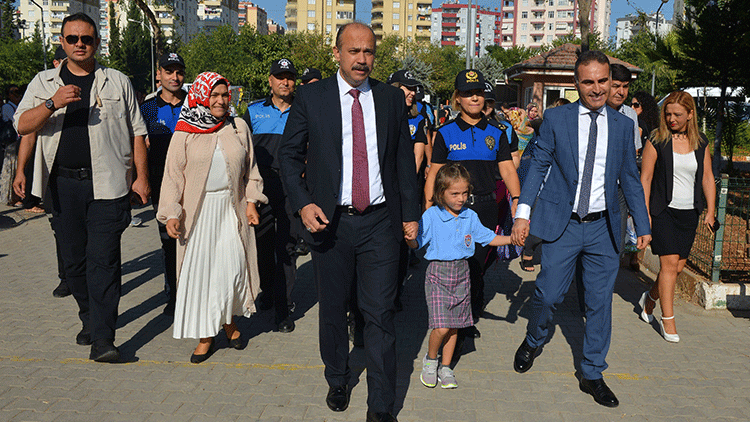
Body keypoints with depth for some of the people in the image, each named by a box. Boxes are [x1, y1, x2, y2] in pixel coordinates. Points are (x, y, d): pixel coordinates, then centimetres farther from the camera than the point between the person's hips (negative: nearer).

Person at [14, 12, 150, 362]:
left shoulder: (117, 82, 8)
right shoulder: (44, 82, 11)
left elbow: (137, 133, 9)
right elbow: (22, 126, 0)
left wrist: (141, 177, 2)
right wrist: (53, 103, -17)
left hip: (108, 183, -3)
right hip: (64, 183, 3)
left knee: (103, 258, -9)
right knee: (74, 258, 10)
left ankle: (102, 339, -10)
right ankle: (89, 320, 29)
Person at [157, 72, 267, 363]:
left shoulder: (239, 128, 7)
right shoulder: (184, 133, 1)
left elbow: (250, 170, 12)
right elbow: (173, 176, 0)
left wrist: (251, 202, 3)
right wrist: (171, 215, -6)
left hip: (231, 209, 2)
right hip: (198, 211, -1)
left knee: (232, 268, 1)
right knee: (199, 271, 0)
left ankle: (229, 322, 25)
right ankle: (205, 336, 13)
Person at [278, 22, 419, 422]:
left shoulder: (392, 98, 7)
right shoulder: (311, 96, 2)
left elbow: (404, 158, 11)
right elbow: (289, 153, 4)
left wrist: (411, 213, 8)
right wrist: (303, 203, -9)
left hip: (380, 222, 0)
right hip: (330, 222, 0)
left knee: (380, 314, 0)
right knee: (332, 309, 14)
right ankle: (338, 380, 38)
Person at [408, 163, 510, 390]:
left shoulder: (470, 217, 4)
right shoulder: (431, 216, -9)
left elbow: (488, 237, 13)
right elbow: (416, 242, -11)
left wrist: (512, 239, 3)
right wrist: (408, 236, -33)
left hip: (461, 273, 4)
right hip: (438, 272, -4)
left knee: (454, 324, 11)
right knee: (441, 326, -11)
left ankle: (445, 367, 27)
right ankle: (430, 359, 18)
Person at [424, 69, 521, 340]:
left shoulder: (496, 134, 9)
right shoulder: (446, 133, 3)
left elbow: (507, 168, 3)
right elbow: (435, 173, 2)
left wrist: (517, 199, -12)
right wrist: (428, 205, -6)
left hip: (486, 208, 2)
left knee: (477, 265, 5)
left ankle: (470, 315, 27)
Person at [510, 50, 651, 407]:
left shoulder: (623, 125, 6)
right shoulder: (556, 119, 0)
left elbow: (630, 178, 11)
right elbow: (538, 165, 0)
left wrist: (642, 225, 9)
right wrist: (523, 212, -9)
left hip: (603, 228, 2)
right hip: (562, 224, -2)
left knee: (600, 302, 7)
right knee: (548, 294, 0)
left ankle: (592, 375, 23)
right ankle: (533, 342, 32)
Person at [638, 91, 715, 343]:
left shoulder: (701, 143, 8)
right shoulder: (657, 141, -4)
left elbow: (707, 178, 11)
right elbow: (645, 178, -4)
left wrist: (710, 211, 5)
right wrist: (645, 211, -9)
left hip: (690, 213, 4)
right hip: (664, 211, -4)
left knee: (679, 266, 6)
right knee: (669, 263, -10)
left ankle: (650, 299, 31)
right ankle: (668, 320, 0)